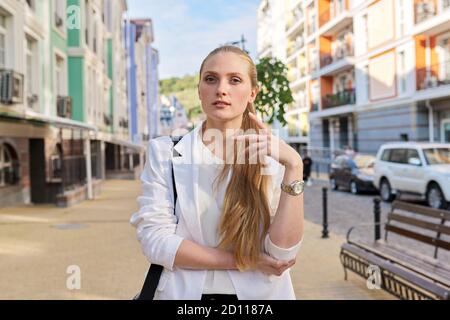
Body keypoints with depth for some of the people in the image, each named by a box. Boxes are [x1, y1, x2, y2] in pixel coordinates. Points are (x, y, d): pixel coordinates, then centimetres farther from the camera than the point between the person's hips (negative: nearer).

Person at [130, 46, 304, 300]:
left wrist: (294, 166, -25)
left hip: (258, 294, 1)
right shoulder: (166, 153, -7)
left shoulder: (272, 158, -7)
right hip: (184, 292, 0)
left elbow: (282, 254, -16)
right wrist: (243, 261, -17)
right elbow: (155, 239, -14)